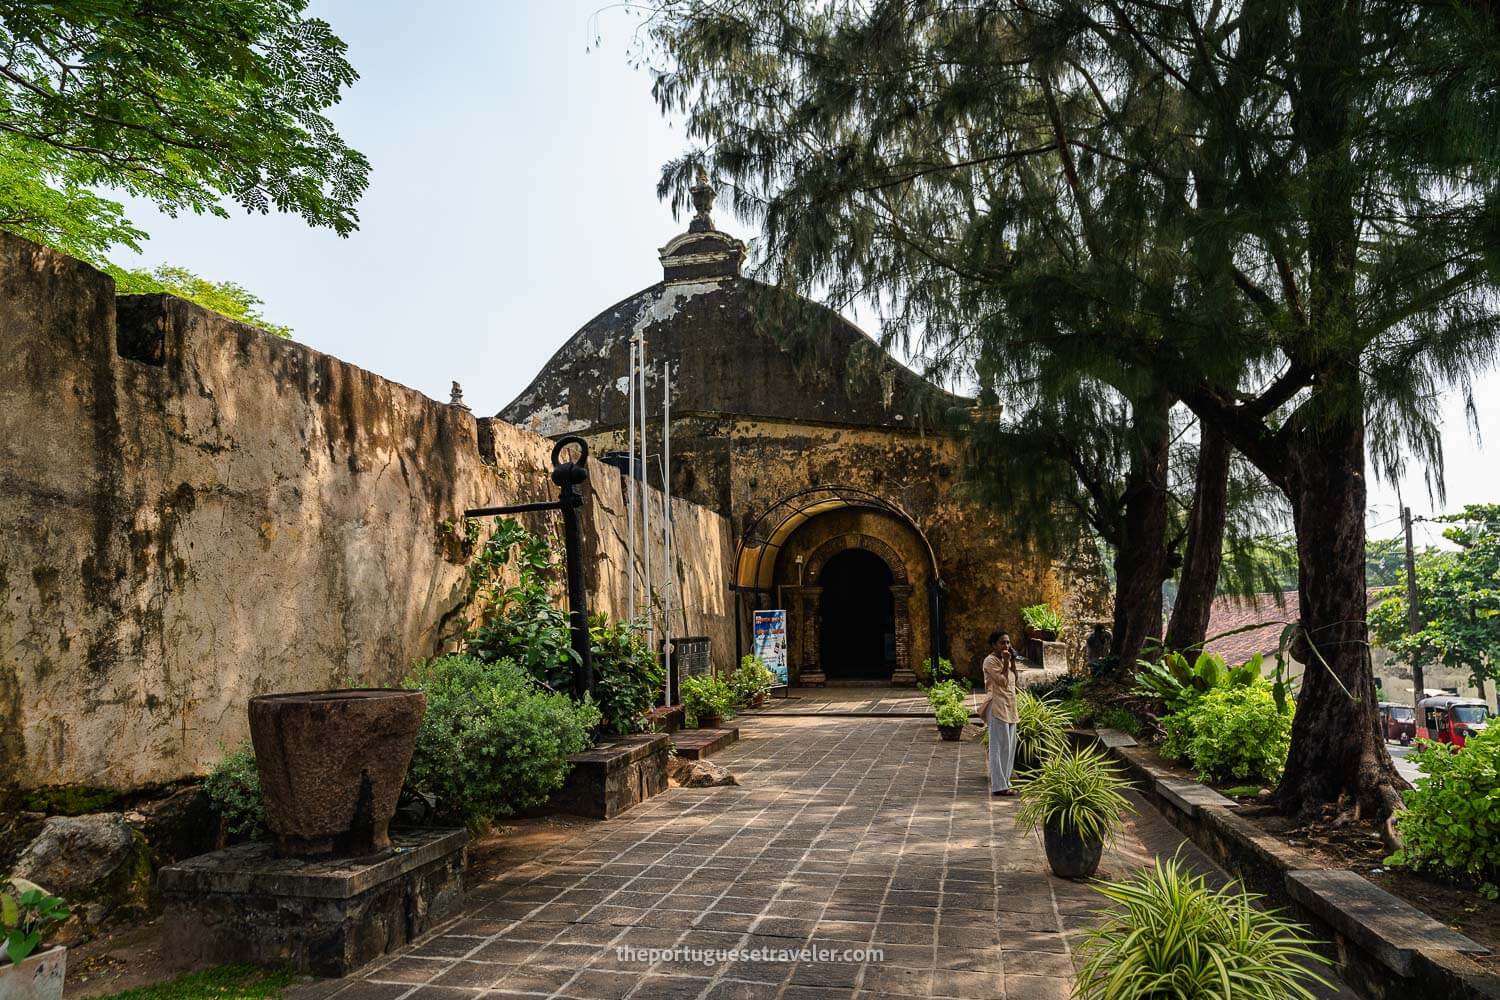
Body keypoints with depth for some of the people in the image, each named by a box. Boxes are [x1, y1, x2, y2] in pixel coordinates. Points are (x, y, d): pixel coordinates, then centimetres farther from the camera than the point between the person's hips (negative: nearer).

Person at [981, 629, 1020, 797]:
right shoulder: (990, 660, -12)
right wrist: (1006, 663, -15)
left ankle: (1004, 782, 19)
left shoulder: (1005, 659, 16)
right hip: (997, 708, -9)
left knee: (1009, 747, 12)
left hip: (1009, 708, 9)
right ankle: (999, 786, -4)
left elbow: (1015, 679, 12)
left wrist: (1013, 662, 4)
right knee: (1000, 747, -7)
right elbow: (1003, 681, -19)